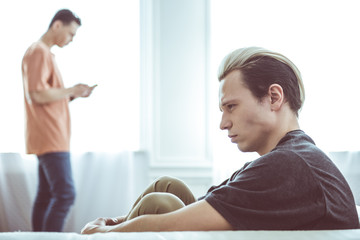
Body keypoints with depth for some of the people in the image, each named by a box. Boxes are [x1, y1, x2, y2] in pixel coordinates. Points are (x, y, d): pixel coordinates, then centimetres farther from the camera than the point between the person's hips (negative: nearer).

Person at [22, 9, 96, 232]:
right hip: (51, 138, -10)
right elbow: (37, 94, -20)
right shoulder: (39, 51, -9)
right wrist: (71, 91, -10)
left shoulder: (45, 53, 22)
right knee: (66, 194, -15)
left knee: (46, 196, 8)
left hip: (51, 138, 10)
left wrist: (73, 94, 11)